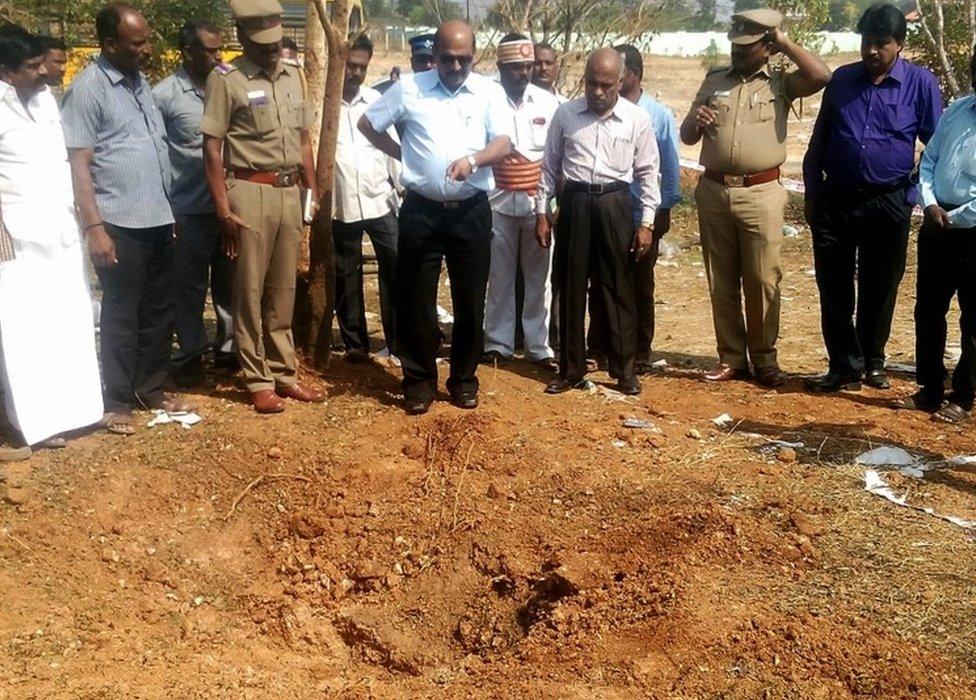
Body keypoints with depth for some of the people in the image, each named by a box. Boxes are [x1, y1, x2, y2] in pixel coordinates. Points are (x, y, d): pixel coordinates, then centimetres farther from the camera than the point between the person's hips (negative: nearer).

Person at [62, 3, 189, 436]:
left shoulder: (141, 82, 13)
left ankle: (152, 389, 27)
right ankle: (117, 402, 14)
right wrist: (94, 227, -18)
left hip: (158, 220, 7)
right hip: (120, 224, -7)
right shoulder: (87, 89, -9)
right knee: (122, 316, 2)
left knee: (160, 311, 13)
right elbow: (79, 165, -12)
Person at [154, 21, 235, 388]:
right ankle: (191, 354, 19)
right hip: (190, 209, -3)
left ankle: (227, 347, 28)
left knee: (229, 280, 13)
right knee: (191, 285, 6)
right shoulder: (164, 95, -8)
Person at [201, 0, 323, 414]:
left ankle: (284, 373, 22)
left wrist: (313, 191, 13)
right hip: (250, 192, -5)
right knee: (250, 290, 2)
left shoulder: (291, 76, 13)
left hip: (289, 192, 6)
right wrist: (224, 211, -12)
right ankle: (258, 381, 11)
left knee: (283, 290, 12)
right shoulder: (226, 79, -6)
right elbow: (212, 148, -8)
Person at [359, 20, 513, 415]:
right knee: (416, 300, 4)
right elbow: (367, 124, 12)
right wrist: (402, 154, 3)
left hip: (471, 211, 0)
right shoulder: (408, 88, 2)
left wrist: (472, 160, -27)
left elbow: (503, 144, -8)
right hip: (421, 211, 0)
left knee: (470, 301, 7)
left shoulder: (489, 92, 3)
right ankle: (419, 380, 17)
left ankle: (464, 378, 22)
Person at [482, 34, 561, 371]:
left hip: (537, 202, 2)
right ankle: (498, 343, 19)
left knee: (539, 277, 7)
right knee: (499, 277, 7)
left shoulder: (548, 102, 3)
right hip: (498, 201, -2)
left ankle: (539, 345, 16)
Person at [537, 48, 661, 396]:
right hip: (574, 203, 1)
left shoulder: (637, 119, -1)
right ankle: (571, 369, 17)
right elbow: (550, 166, 9)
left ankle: (624, 369, 15)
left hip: (614, 204, -1)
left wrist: (646, 222, -2)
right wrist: (541, 213, 5)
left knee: (618, 288, 4)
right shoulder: (565, 114, 3)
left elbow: (648, 172, 3)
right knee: (570, 287, 6)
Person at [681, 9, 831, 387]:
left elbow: (821, 76, -16)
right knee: (721, 282, 8)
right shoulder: (714, 81, 12)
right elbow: (687, 137, 14)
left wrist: (785, 43, -5)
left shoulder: (781, 82, 4)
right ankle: (731, 358, 18)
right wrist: (695, 120, -9)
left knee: (762, 281, 1)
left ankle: (764, 359, 13)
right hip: (713, 192, 3)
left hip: (761, 194, -3)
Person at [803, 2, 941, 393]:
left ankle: (872, 361, 26)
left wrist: (918, 193, -2)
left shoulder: (920, 84, -1)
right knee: (833, 287, 3)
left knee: (879, 289, 9)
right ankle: (845, 366, 13)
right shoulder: (842, 79, 6)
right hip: (836, 200, 2)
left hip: (889, 204, -2)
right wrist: (812, 195, 7)